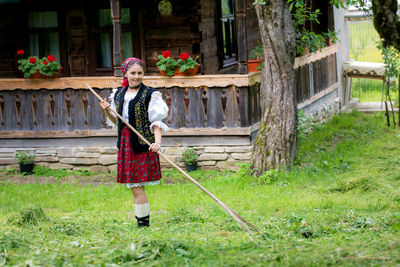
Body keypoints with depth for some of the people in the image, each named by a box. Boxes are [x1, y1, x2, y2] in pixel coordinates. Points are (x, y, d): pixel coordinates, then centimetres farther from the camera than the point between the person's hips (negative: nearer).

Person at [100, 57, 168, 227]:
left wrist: (157, 141, -24)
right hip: (125, 143, 6)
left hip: (143, 143, -6)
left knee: (137, 186, -9)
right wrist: (107, 111, 1)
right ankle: (141, 225, 16)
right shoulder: (118, 95, 13)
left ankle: (143, 224, -1)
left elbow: (156, 122, -9)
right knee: (133, 187, 8)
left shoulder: (150, 95, -3)